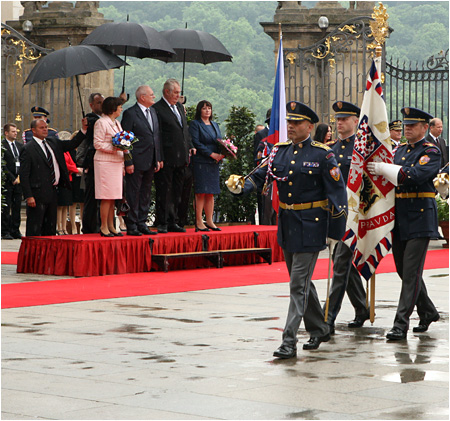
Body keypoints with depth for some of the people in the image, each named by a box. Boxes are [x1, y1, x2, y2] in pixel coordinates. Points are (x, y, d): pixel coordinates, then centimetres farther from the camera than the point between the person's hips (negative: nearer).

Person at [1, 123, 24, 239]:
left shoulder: (20, 146, 15)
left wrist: (20, 177, 1)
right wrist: (12, 178, -11)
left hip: (18, 181, 6)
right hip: (7, 181, -6)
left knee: (17, 207, 5)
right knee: (6, 207, -4)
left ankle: (15, 231, 10)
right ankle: (5, 232, -1)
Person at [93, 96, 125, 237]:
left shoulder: (116, 123, 19)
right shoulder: (101, 122, -8)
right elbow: (97, 144, -13)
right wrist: (114, 148, -20)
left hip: (116, 163, 8)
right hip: (104, 163, -8)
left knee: (113, 197, 7)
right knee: (106, 197, -9)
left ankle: (111, 226, 10)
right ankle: (103, 227, -5)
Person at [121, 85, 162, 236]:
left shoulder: (153, 112, 14)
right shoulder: (130, 114, -10)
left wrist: (158, 159, 12)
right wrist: (128, 163, -16)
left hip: (150, 161, 7)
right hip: (136, 161, -7)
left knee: (145, 194, 11)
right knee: (134, 194, -3)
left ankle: (142, 224, 18)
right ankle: (131, 226, 2)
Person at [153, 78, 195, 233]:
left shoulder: (179, 107, 17)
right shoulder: (157, 109, -9)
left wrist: (190, 147, 11)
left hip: (181, 158, 8)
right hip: (166, 158, -8)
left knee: (178, 191, 11)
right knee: (164, 191, -2)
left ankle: (173, 222, 18)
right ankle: (163, 223, 3)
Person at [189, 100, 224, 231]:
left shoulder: (215, 125, 20)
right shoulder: (195, 124, -1)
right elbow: (196, 143, -12)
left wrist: (221, 154, -4)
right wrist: (211, 154, -17)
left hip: (213, 164, 7)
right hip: (200, 162, -7)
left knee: (211, 193, 6)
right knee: (201, 192, -8)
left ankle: (209, 221, 10)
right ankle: (198, 222, -7)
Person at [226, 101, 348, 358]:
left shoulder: (322, 155, -8)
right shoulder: (280, 151, 9)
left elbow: (338, 193, -7)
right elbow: (261, 176, 3)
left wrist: (335, 232, -9)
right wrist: (240, 186, -18)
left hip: (310, 228, -7)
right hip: (287, 226, 7)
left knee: (299, 284, -9)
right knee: (302, 281, 16)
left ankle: (289, 342, -10)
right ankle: (319, 330, 33)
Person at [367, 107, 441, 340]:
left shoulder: (431, 152, -7)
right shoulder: (400, 150, 16)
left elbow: (415, 175, -22)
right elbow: (393, 180, 21)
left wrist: (384, 169, -20)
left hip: (420, 217, -8)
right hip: (399, 216, 8)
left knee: (411, 271, -9)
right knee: (403, 269, 12)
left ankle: (401, 323, -10)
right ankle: (428, 312, 30)